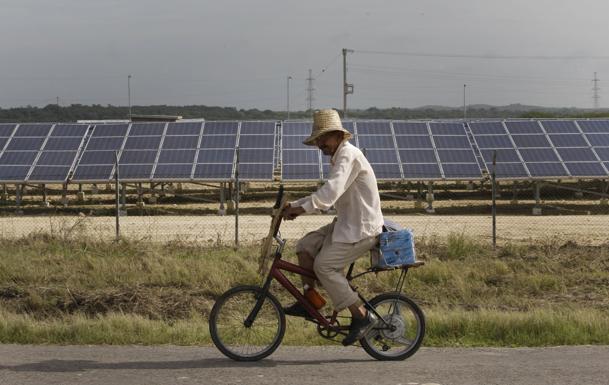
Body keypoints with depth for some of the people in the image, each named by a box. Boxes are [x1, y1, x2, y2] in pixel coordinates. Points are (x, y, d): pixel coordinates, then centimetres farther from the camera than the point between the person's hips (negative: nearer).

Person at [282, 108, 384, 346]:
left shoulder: (349, 155, -16)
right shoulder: (339, 157, 18)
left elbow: (331, 191, -31)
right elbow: (326, 196, 20)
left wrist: (303, 208, -33)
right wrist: (294, 205, 10)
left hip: (361, 228, -10)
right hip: (347, 223, 10)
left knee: (324, 266, -17)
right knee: (305, 246, 4)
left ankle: (362, 316, -12)